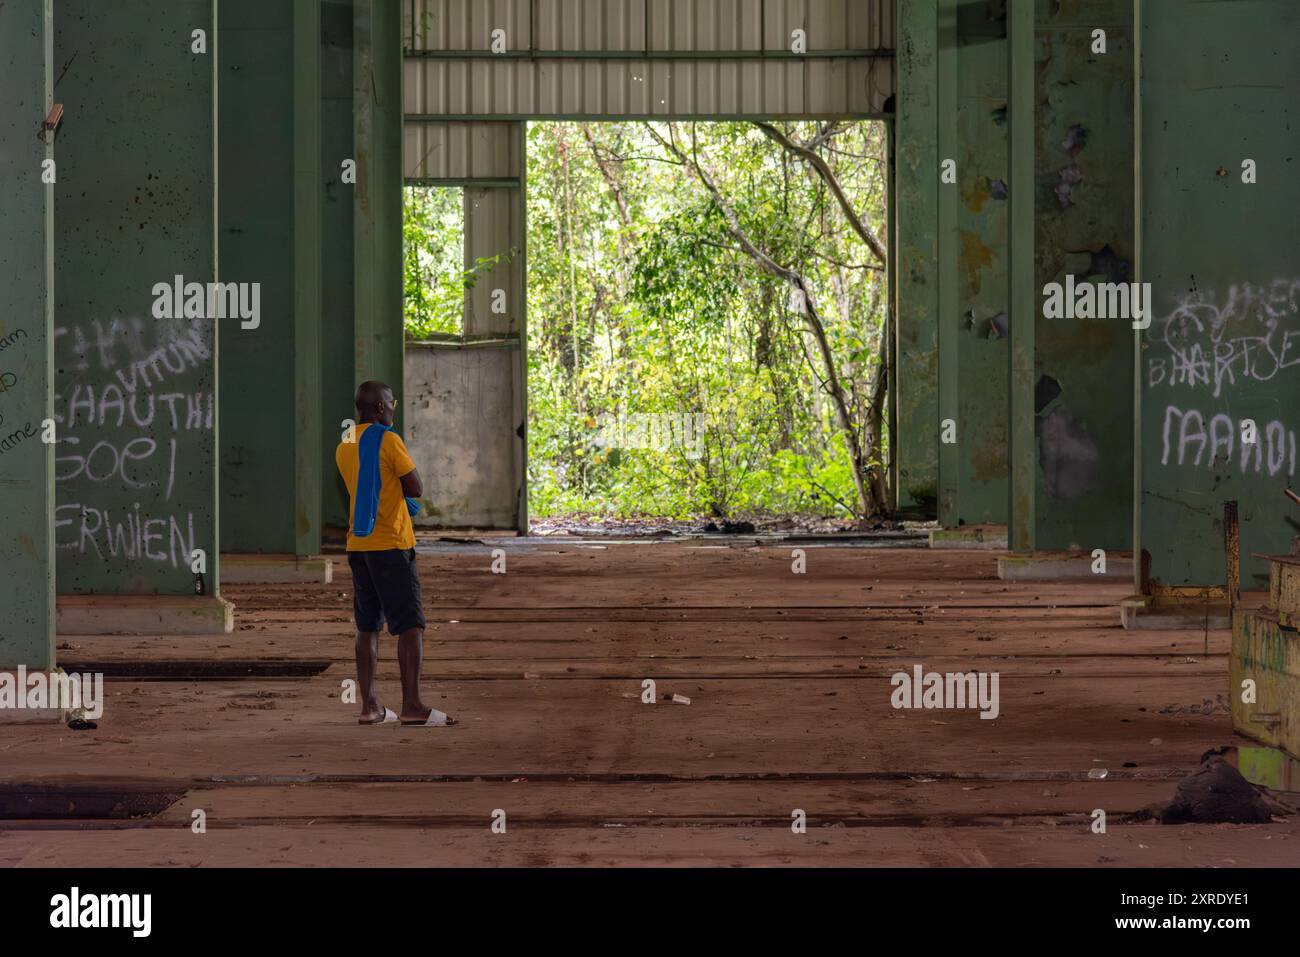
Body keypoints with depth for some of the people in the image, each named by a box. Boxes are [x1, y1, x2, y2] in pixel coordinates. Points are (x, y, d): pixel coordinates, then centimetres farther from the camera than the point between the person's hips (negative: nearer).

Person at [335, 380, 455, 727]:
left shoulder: (343, 448, 14)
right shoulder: (388, 440, -10)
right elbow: (416, 489, -7)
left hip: (358, 545, 8)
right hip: (391, 544, -8)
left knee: (367, 626, 9)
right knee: (410, 626, -6)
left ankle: (369, 706, 9)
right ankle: (412, 706, -12)